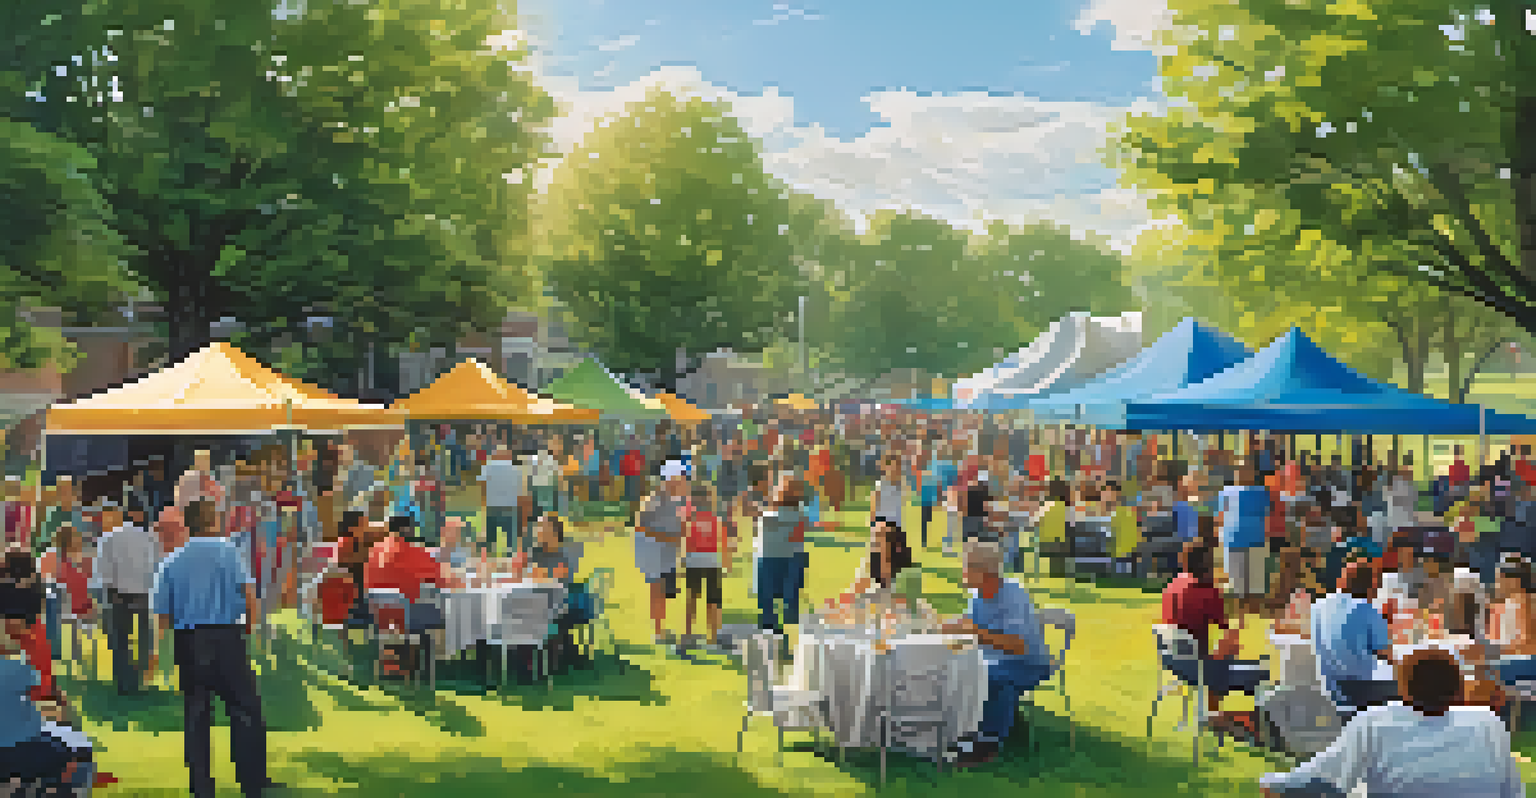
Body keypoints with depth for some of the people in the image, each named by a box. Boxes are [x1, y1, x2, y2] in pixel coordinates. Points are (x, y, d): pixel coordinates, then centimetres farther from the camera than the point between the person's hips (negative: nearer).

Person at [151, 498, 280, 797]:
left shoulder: (171, 562, 9)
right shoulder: (227, 551, -3)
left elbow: (163, 617, 6)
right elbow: (250, 593, -13)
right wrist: (249, 625, 1)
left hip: (186, 642, 4)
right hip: (226, 638, -4)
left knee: (196, 716, 10)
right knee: (245, 711, 4)